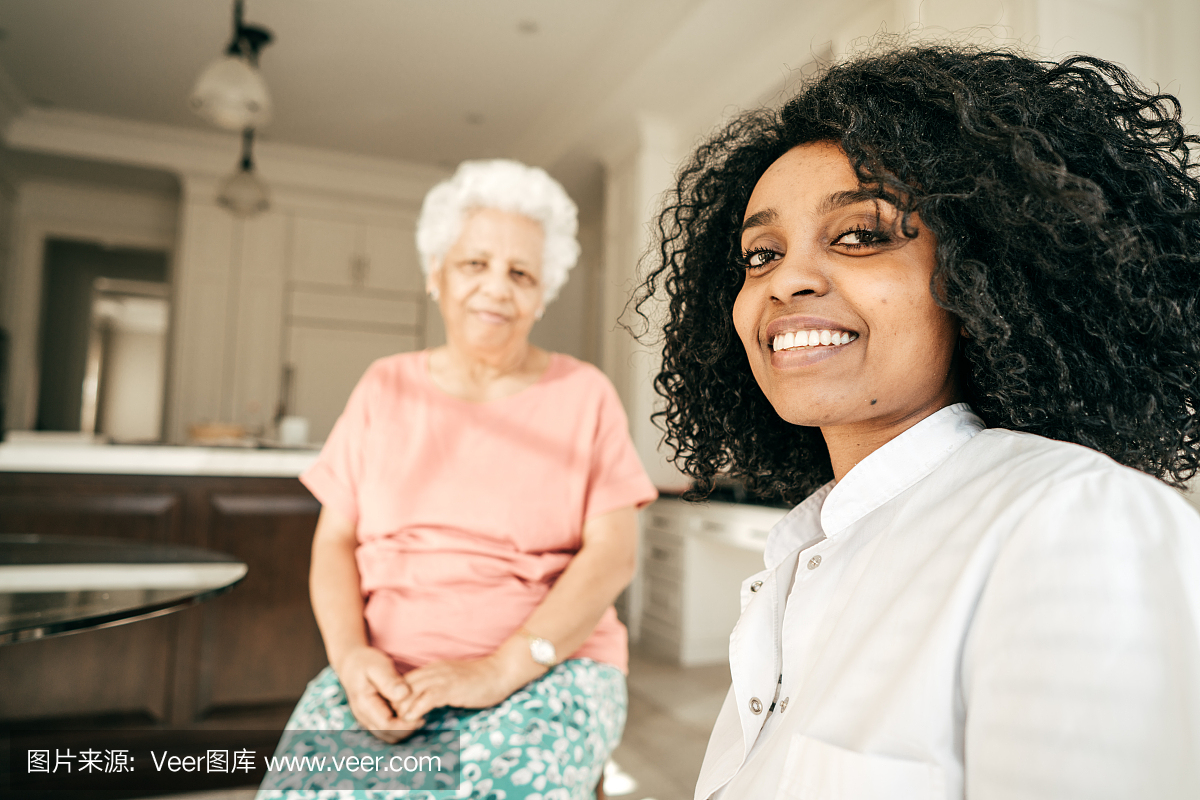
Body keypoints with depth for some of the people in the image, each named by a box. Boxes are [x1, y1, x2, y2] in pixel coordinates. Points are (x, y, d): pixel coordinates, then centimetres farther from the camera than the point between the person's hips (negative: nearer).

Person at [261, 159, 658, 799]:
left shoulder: (583, 393, 2)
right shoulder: (385, 388, 10)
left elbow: (613, 555, -6)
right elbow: (335, 542, 8)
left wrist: (500, 669, -17)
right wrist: (352, 656, -11)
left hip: (549, 667, -2)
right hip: (386, 670, 3)